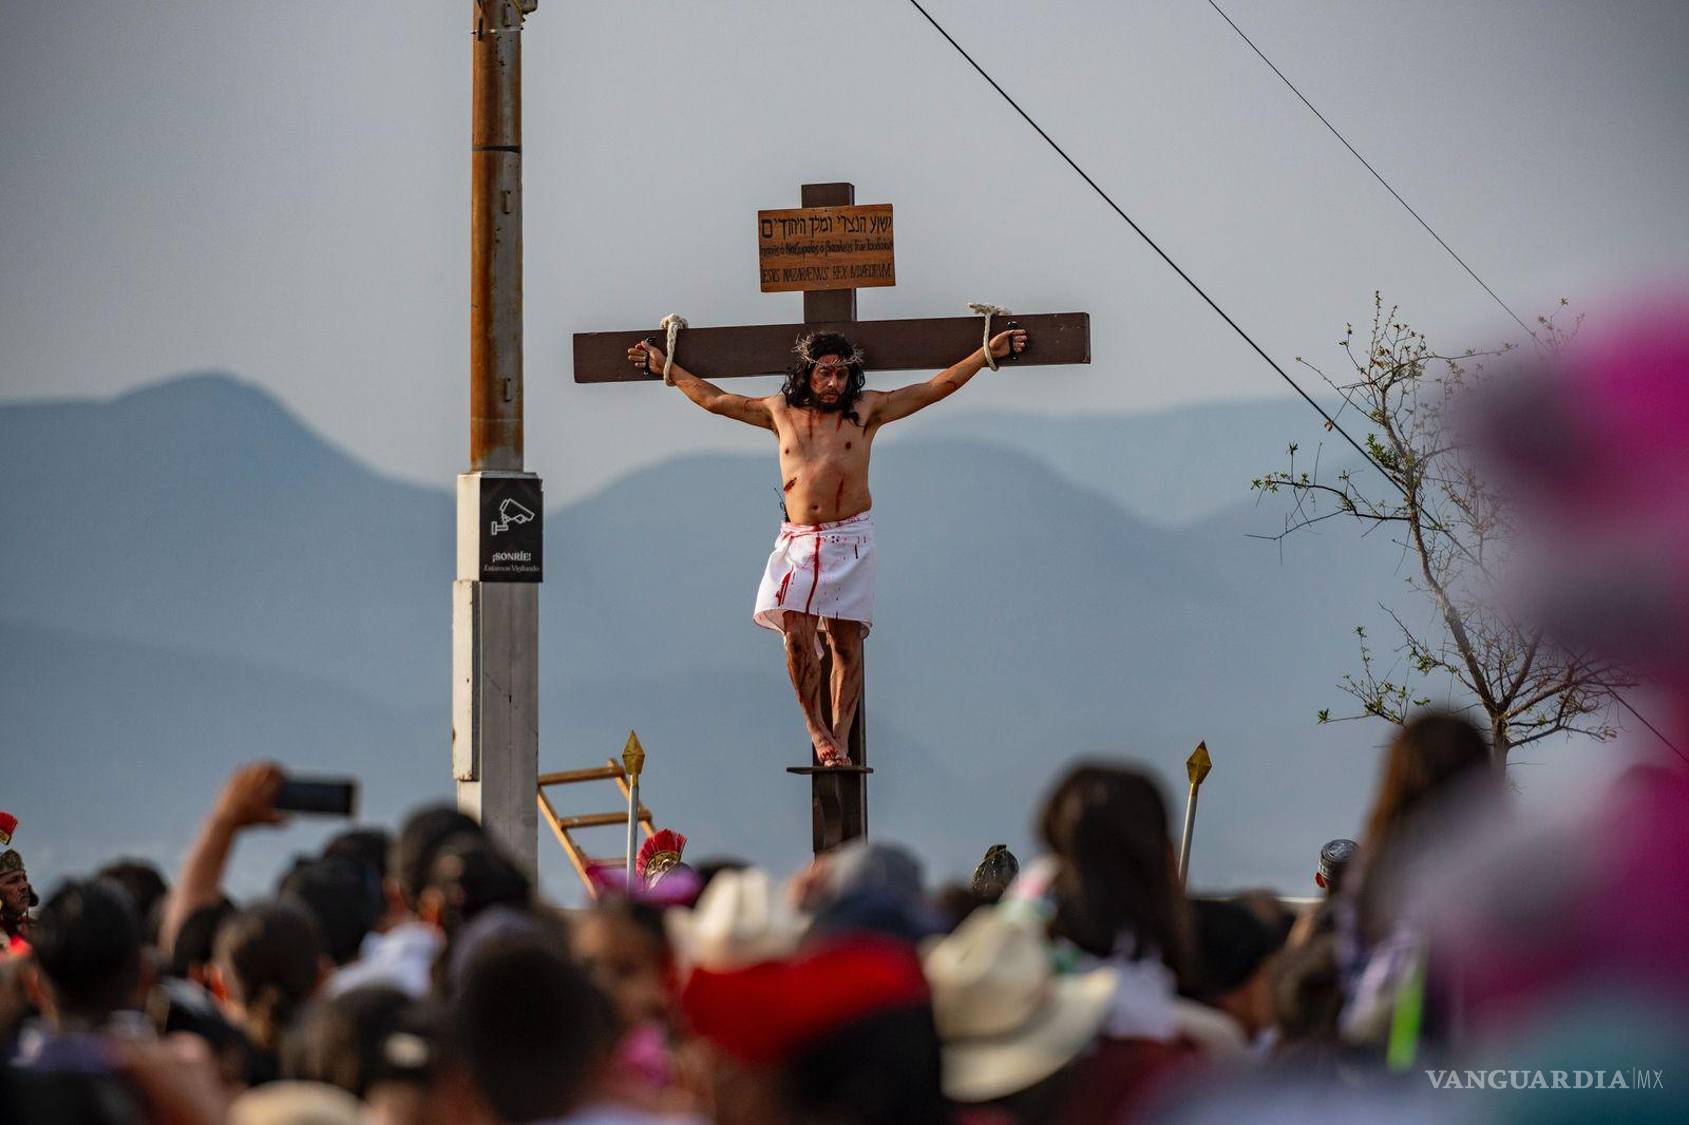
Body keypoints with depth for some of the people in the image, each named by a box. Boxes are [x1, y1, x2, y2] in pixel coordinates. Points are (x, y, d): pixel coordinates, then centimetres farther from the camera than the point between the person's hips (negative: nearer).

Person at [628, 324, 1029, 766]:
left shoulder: (866, 409, 7)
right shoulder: (781, 411, 12)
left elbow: (937, 387, 8)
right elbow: (713, 399, 24)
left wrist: (988, 353, 5)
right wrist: (666, 368, 29)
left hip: (849, 539, -1)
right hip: (797, 541, 1)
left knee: (846, 642, -3)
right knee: (797, 637, -11)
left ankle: (840, 736, 2)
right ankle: (815, 727, 5)